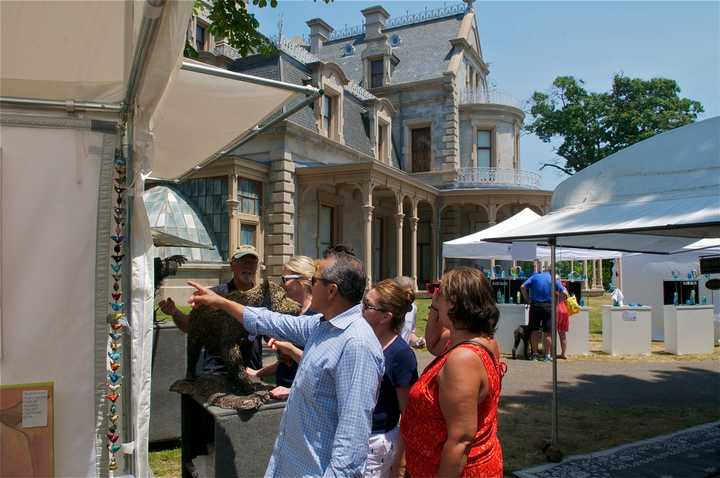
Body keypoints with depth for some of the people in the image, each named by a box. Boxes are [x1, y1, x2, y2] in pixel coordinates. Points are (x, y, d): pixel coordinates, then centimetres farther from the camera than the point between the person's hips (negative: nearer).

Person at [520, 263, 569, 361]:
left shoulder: (535, 276, 6)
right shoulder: (555, 279, 3)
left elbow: (523, 287, -4)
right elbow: (564, 293, -7)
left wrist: (527, 299, 3)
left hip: (535, 306, 1)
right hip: (548, 306, -1)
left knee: (534, 330, 9)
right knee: (547, 332, 5)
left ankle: (535, 353, 13)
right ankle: (547, 355, 8)